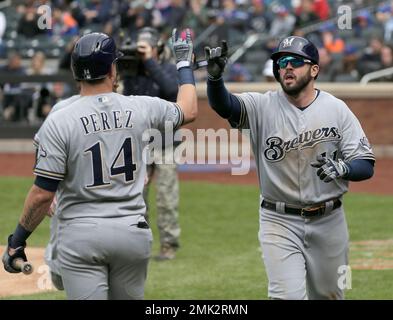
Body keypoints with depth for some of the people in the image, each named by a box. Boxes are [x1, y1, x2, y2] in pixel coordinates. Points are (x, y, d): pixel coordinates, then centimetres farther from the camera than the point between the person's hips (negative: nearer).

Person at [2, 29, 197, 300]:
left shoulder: (59, 122, -10)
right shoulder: (141, 109, -1)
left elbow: (43, 193, -11)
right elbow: (189, 111, 20)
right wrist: (184, 63, 35)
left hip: (81, 236, -3)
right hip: (133, 233, 3)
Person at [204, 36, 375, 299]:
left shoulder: (337, 109, -2)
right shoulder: (262, 107, -4)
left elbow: (366, 166, -4)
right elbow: (223, 105, -24)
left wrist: (342, 168, -26)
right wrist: (215, 76, -45)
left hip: (328, 221, 2)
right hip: (280, 221, -2)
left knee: (328, 295, 14)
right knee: (288, 295, -12)